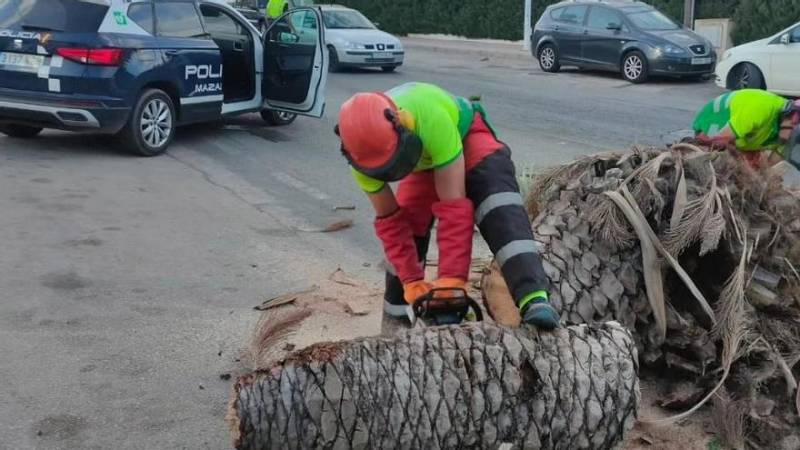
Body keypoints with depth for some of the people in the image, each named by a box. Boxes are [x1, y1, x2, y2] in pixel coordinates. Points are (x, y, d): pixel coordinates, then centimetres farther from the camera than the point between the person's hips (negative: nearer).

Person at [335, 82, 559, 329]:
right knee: (407, 222, -3)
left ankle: (534, 299, -36)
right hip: (423, 157, 5)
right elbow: (389, 220, -17)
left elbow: (454, 205, -41)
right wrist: (411, 282, -21)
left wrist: (451, 281, -40)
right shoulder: (364, 151, -30)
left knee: (501, 210, -28)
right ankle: (397, 312, 16)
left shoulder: (431, 117, -46)